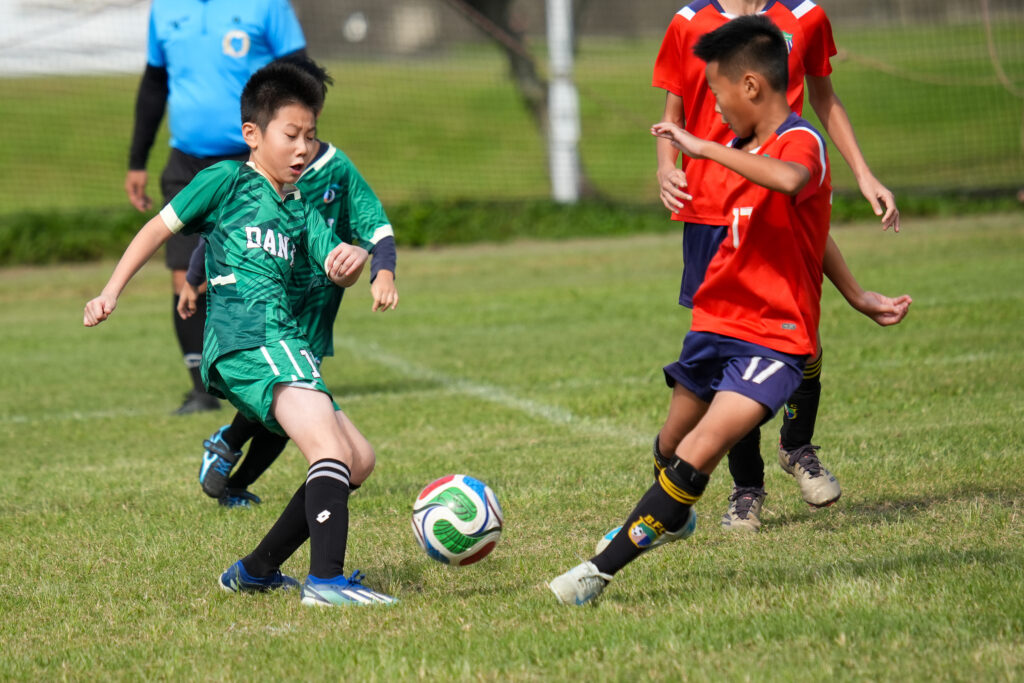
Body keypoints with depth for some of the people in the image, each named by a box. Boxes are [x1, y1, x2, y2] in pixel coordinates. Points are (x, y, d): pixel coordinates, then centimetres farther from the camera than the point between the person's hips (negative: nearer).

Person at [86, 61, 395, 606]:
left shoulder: (299, 210, 22)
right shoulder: (227, 181, 3)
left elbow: (336, 272, 11)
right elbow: (159, 228, 6)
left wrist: (351, 260, -14)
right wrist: (111, 292, 1)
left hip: (283, 347, 9)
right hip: (246, 341, -9)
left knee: (358, 459, 10)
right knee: (329, 444, -25)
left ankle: (256, 571, 17)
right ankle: (326, 578, -39)